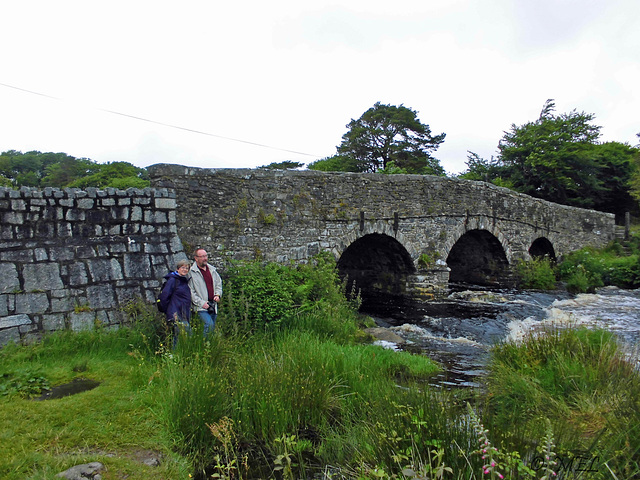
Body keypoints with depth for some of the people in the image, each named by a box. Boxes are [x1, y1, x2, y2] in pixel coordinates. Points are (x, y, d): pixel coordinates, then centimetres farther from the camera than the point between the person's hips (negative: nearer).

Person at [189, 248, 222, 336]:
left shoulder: (212, 269, 12)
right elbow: (191, 292, -8)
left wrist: (217, 294, 6)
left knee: (212, 326, 10)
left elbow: (219, 283, 24)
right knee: (209, 324, -21)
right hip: (201, 306, -6)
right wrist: (201, 303, -14)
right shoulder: (192, 272, -7)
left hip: (213, 305, 6)